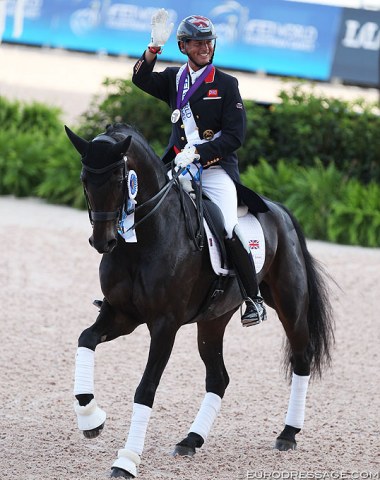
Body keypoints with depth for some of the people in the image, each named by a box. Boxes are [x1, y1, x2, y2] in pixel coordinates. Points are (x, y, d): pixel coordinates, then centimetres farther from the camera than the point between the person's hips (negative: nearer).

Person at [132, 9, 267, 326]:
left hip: (217, 167, -4)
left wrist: (198, 153, -17)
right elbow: (141, 79, -6)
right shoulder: (174, 79, 13)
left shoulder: (227, 84, 1)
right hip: (178, 166, 4)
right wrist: (154, 48, -20)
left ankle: (254, 299, -9)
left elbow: (235, 136, -5)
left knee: (228, 229, -20)